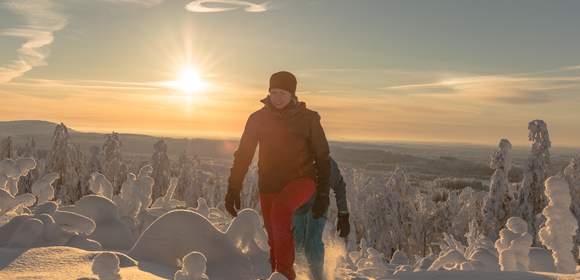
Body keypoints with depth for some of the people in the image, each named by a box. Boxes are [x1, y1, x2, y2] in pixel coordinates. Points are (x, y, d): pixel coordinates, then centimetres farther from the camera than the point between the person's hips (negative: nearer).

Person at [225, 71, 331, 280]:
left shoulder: (308, 118, -4)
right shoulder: (258, 118, 1)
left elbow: (322, 157, 0)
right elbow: (243, 155, 5)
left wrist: (323, 194, -4)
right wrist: (233, 189, -1)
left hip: (301, 180, -3)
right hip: (269, 185, 3)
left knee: (280, 210, -32)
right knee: (273, 240, 7)